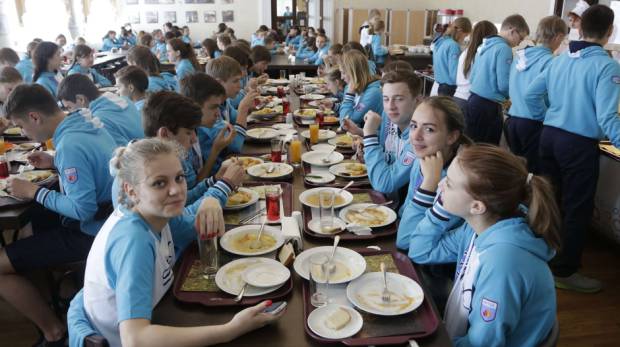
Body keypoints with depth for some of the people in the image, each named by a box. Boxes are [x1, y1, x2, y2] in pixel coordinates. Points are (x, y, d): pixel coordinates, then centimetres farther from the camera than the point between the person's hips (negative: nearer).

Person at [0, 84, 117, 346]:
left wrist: (34, 191, -16)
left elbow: (83, 209, -27)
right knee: (36, 217, 32)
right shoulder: (86, 122, 2)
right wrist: (55, 163, 10)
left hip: (92, 233, -10)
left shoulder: (69, 144, -26)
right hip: (108, 219, 10)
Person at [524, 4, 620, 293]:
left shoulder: (560, 60, 5)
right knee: (577, 208, 6)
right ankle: (564, 271, 15)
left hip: (549, 136, 7)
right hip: (579, 144, -7)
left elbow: (531, 94, 10)